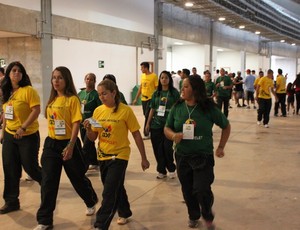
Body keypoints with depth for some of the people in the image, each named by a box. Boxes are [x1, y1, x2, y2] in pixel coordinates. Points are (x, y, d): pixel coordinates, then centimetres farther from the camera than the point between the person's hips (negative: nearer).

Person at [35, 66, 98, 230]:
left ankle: (92, 202, 41)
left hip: (68, 144, -5)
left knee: (77, 178, 12)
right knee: (48, 182, 4)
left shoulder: (72, 99, -12)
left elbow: (76, 124, -16)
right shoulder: (52, 100, 8)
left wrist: (70, 146, -23)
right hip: (51, 144, 5)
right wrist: (51, 140, 15)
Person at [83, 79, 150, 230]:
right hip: (102, 156, 6)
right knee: (116, 188, 20)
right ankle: (124, 213, 42)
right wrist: (88, 129, -18)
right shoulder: (98, 111, 0)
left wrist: (144, 158, -5)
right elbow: (93, 137, 4)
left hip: (119, 156, -5)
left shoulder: (125, 111, -13)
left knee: (109, 192, -9)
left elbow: (136, 135, -7)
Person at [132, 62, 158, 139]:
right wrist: (136, 98, 15)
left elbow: (157, 88, -9)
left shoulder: (154, 76, -9)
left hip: (151, 98, -6)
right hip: (143, 99, 6)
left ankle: (146, 134, 0)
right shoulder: (142, 76, 10)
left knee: (147, 115, -7)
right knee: (146, 115, 11)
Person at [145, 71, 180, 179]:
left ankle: (171, 169, 15)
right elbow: (152, 109, 12)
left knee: (167, 147, -8)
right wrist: (148, 123, 9)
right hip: (156, 124, 4)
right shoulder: (156, 93, 10)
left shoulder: (174, 92, -1)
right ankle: (162, 170, 19)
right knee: (157, 148, 4)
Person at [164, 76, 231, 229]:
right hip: (182, 157, 3)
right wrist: (173, 135, -19)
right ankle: (193, 216, 43)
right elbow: (167, 128, 4)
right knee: (187, 190, 14)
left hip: (203, 156, -3)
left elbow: (226, 126, 3)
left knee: (202, 189, -12)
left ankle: (207, 216, 22)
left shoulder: (208, 108, -11)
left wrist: (221, 147, 2)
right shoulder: (177, 107, -4)